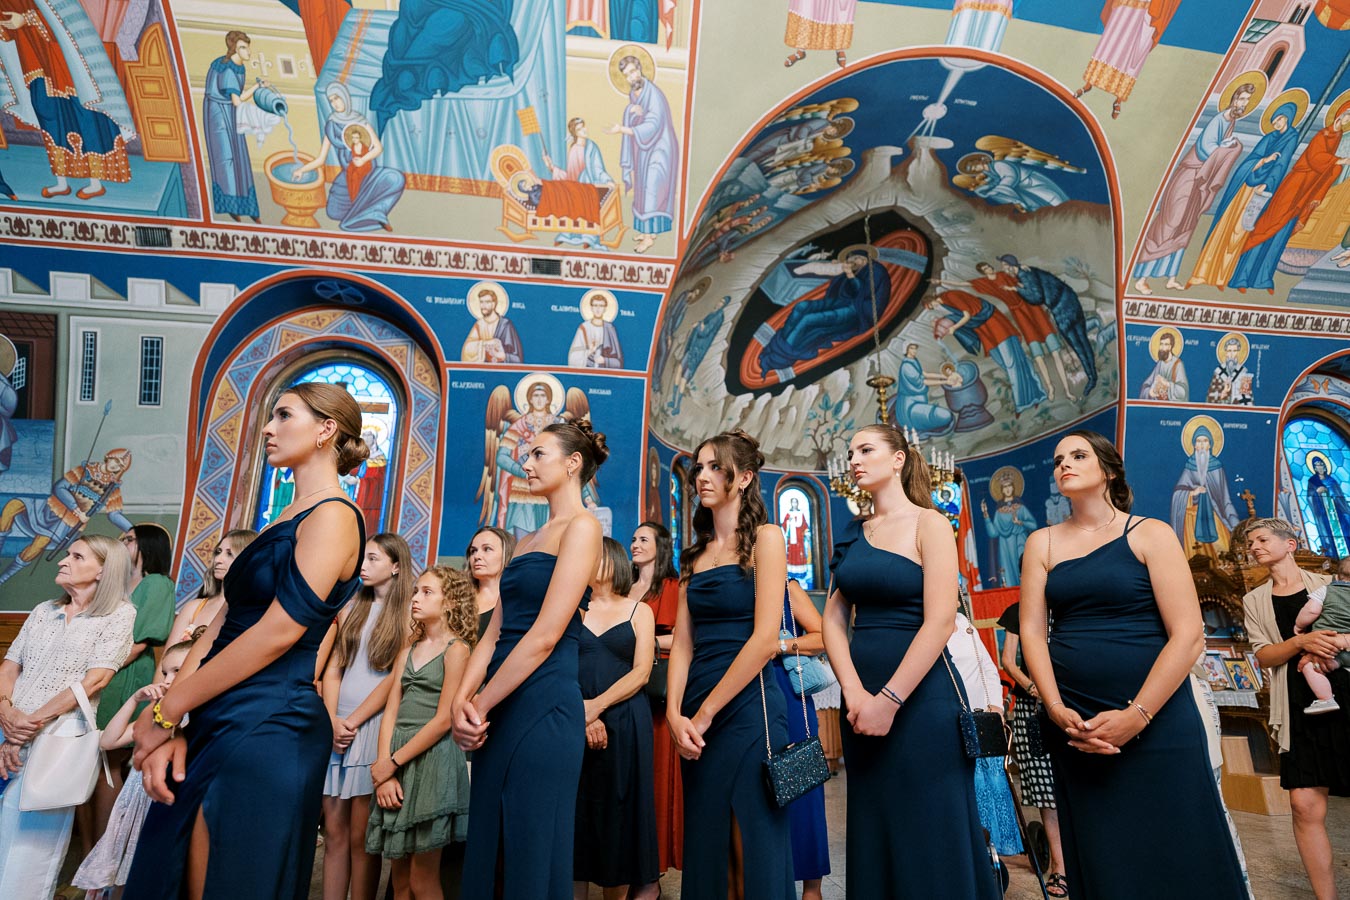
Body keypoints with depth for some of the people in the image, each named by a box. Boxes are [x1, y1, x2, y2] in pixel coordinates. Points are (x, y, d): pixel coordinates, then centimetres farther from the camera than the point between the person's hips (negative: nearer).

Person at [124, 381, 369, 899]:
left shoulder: (333, 517, -12)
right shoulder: (284, 521, 16)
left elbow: (276, 633, -19)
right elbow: (223, 623, 10)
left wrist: (164, 714, -9)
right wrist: (169, 725, 0)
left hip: (265, 730, -9)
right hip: (216, 728, 9)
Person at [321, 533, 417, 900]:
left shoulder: (407, 614, -1)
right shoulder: (351, 609, 15)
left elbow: (395, 678, -8)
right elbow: (332, 669, 9)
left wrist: (353, 721, -11)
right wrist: (332, 720, -5)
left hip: (372, 727, -5)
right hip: (336, 727, 5)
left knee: (360, 836, -1)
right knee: (334, 832, 6)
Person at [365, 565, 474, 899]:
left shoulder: (457, 649, -6)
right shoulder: (408, 651, 14)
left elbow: (443, 720, -11)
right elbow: (391, 712, 8)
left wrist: (392, 762, -10)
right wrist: (384, 768, -4)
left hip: (432, 757, -6)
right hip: (395, 762, 6)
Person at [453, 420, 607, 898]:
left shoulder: (582, 527, -8)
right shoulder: (527, 541, 18)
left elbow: (545, 634, -15)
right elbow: (495, 631, 12)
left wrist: (479, 705, -11)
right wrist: (462, 699, -3)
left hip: (543, 706, -8)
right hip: (500, 707, 8)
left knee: (531, 858, 1)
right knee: (487, 851, 14)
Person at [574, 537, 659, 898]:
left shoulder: (639, 610, 7)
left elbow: (641, 672, -3)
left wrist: (597, 705, -15)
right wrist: (583, 714, -13)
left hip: (626, 721, -1)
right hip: (576, 719, 2)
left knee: (620, 807, 3)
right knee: (578, 808, 2)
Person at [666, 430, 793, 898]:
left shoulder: (764, 538, -4)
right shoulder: (696, 554, 13)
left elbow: (765, 639, -13)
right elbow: (683, 641, 7)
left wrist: (705, 713, -11)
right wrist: (675, 713, -8)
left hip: (747, 706, -6)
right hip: (694, 718, 6)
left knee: (753, 855, 1)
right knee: (703, 847, 13)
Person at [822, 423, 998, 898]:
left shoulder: (929, 525, -6)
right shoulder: (853, 534, 9)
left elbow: (940, 622, -15)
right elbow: (834, 617, 3)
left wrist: (890, 699, -18)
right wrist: (853, 692, -11)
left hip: (921, 698, -5)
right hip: (861, 699, 6)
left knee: (928, 837, 4)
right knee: (872, 834, 15)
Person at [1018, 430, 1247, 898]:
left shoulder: (1150, 535, -2)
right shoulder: (1042, 543, 7)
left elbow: (1189, 636, -10)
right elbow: (1032, 630, 1)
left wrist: (1136, 716, -16)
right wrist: (1058, 711, -12)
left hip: (1157, 718, -2)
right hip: (1074, 723, 3)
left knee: (1173, 859, 4)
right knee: (1099, 861, 10)